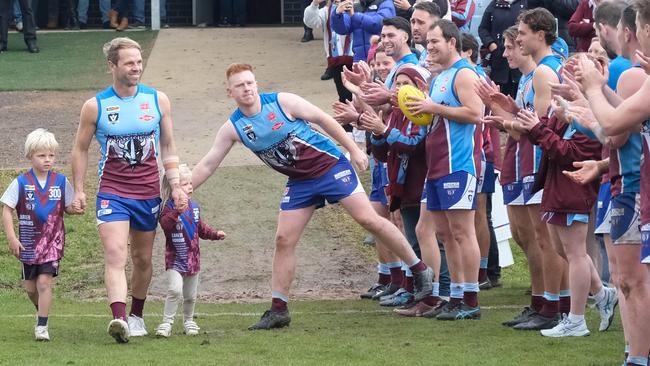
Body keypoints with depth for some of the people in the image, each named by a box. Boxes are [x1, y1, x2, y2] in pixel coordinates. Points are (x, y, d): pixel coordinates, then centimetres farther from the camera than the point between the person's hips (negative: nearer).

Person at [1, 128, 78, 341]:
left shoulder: (61, 182, -1)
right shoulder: (21, 183, -5)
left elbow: (68, 208, 10)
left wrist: (74, 208, -14)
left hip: (52, 241, -1)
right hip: (28, 242, 1)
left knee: (44, 282, -14)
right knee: (30, 286, 11)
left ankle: (42, 326, -9)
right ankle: (41, 309, 40)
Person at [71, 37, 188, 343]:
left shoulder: (158, 100, 3)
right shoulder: (95, 106, -3)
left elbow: (168, 148, 11)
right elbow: (80, 149, 8)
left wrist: (176, 186, 4)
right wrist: (78, 190, 3)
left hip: (148, 193, 3)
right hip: (112, 192, -3)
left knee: (142, 259, 12)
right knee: (115, 255, -19)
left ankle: (136, 315, 30)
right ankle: (118, 319, -33)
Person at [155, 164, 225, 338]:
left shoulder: (194, 206, 7)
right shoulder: (169, 207, -14)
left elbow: (201, 228, 20)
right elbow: (165, 224, -34)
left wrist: (215, 234, 7)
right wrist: (177, 211, -44)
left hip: (193, 258, 6)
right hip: (175, 259, -6)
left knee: (190, 296, 14)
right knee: (175, 290, -21)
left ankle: (189, 321, 34)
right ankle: (166, 322, -13)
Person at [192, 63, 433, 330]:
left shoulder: (282, 102, -15)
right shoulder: (233, 128, -4)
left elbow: (323, 119, -7)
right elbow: (207, 165, 2)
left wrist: (353, 150, -7)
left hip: (330, 165, -4)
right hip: (299, 182, 4)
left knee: (368, 219, -12)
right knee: (284, 240, -4)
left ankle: (420, 270, -1)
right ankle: (278, 310, 4)